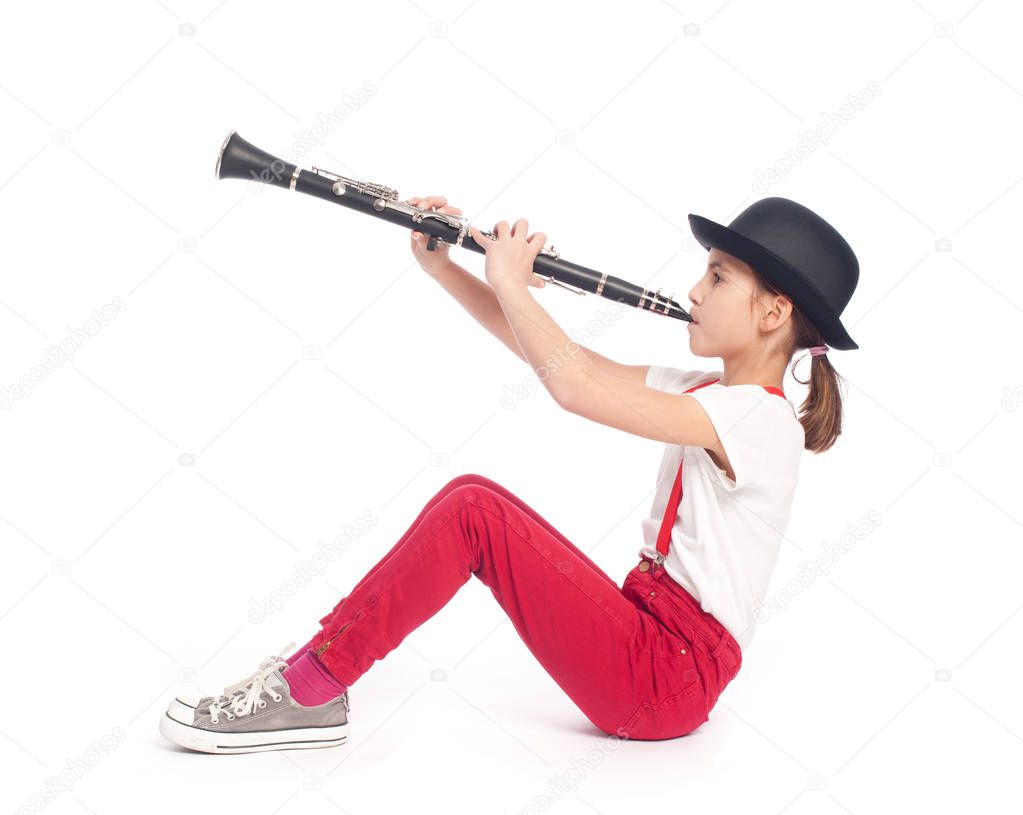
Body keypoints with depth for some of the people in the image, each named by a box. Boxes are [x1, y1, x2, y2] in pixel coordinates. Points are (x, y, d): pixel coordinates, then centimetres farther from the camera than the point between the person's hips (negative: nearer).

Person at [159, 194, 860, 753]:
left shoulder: (762, 419, -16)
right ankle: (309, 688, -4)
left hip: (665, 681, -9)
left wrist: (510, 281, -13)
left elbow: (574, 386, -27)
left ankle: (307, 689, -10)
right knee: (473, 497, -3)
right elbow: (549, 352, 10)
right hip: (645, 637, 9)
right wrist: (443, 267, 4)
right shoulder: (709, 392, 12)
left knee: (471, 508, -17)